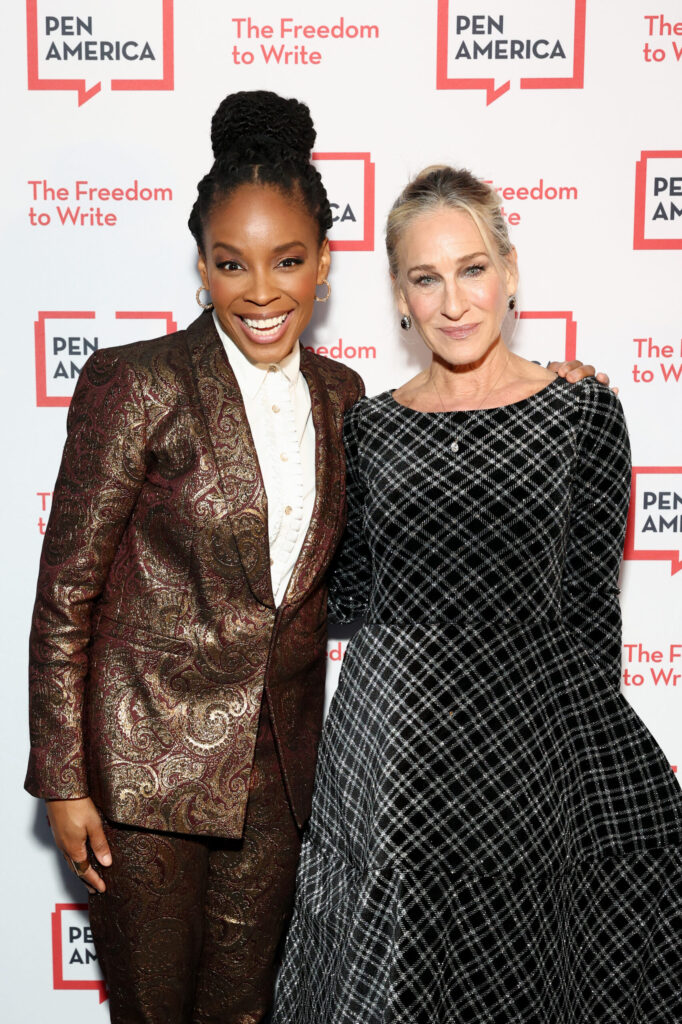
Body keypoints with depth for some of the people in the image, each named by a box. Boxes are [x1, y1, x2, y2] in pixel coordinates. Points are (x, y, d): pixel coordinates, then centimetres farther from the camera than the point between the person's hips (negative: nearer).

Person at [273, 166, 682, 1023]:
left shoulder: (583, 413, -4)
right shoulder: (369, 425, 4)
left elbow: (589, 610, -4)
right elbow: (347, 594, 10)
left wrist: (589, 774, -4)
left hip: (523, 740, -2)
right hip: (384, 741, 3)